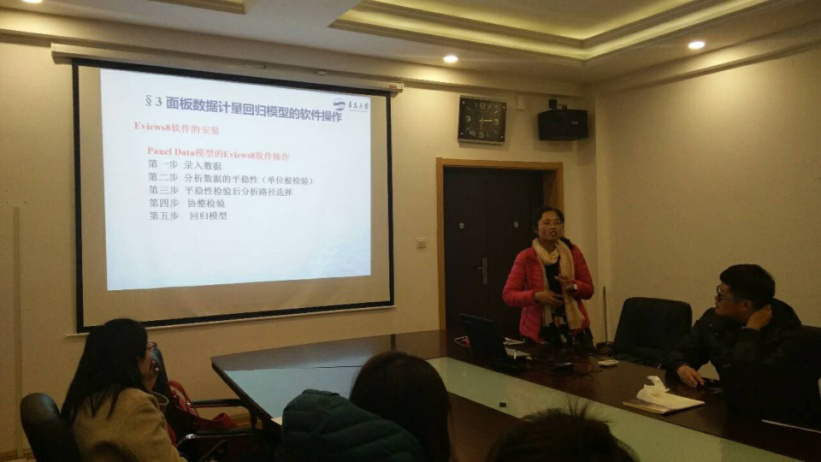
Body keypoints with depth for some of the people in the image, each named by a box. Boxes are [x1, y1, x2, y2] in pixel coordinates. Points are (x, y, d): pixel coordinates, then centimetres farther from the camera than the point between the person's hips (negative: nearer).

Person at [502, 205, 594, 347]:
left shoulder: (573, 252, 4)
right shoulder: (525, 257, -3)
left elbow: (588, 290, 8)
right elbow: (508, 294, -4)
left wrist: (573, 286, -13)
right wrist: (536, 296, -19)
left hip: (573, 327, 2)